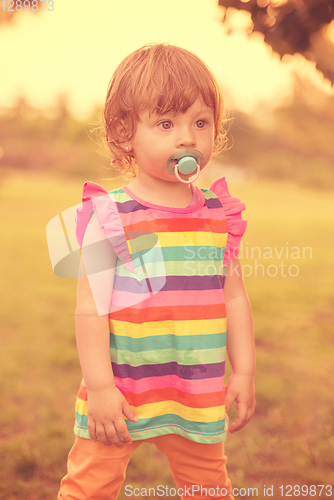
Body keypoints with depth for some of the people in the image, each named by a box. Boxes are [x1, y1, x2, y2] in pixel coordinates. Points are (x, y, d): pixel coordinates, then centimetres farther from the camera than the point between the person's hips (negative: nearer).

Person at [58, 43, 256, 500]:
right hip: (120, 393, -3)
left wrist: (244, 372, 6)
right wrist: (99, 387, -15)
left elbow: (234, 296, 6)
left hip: (198, 397, 4)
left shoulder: (219, 214, 1)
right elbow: (91, 305, -13)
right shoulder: (109, 216, -12)